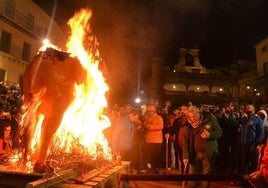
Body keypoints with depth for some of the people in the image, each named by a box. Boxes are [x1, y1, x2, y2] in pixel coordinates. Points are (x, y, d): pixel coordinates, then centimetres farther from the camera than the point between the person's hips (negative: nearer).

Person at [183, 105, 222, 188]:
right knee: (192, 175, 5)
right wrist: (185, 156, -12)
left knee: (206, 174, 10)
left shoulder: (209, 119, -6)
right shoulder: (188, 126, -3)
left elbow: (219, 132, -1)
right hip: (194, 154, 1)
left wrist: (210, 135, -21)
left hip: (208, 153, -1)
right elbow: (185, 141, -5)